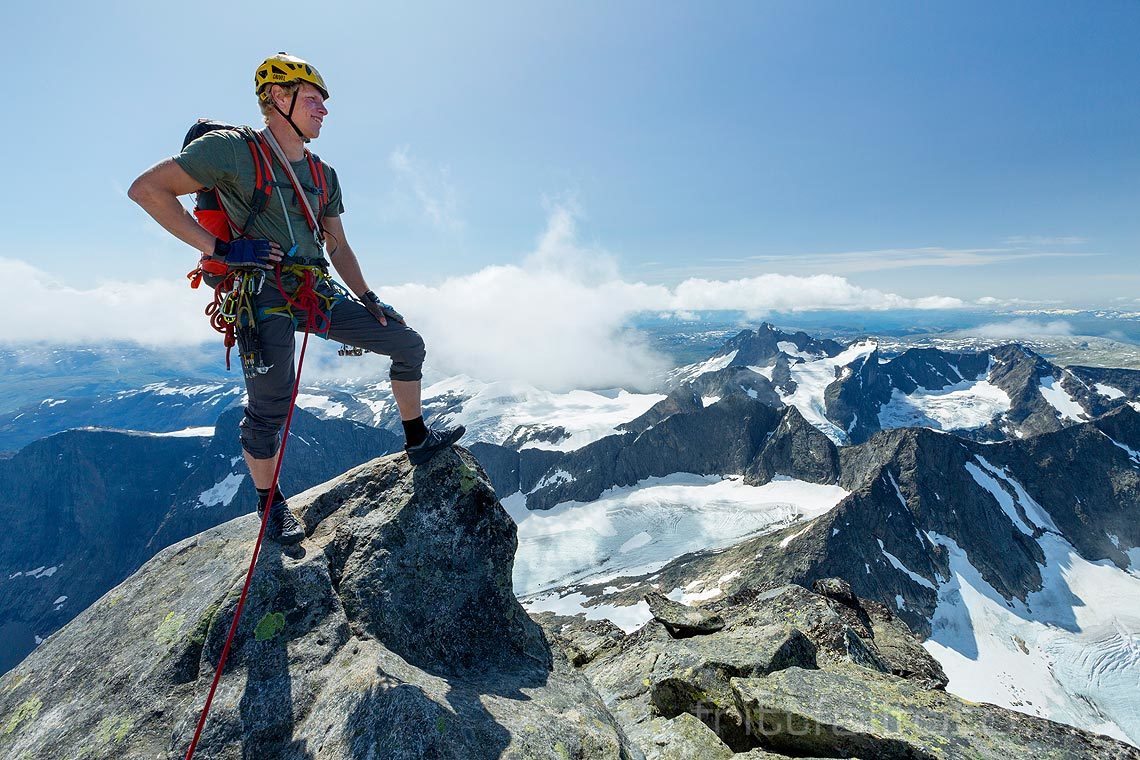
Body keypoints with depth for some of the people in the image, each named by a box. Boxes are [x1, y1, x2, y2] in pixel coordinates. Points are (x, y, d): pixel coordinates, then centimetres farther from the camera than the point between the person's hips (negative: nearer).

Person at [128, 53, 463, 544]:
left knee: (409, 344, 2)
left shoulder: (323, 176, 16)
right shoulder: (233, 149, -4)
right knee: (270, 408, -10)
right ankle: (270, 505, 17)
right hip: (265, 295, -6)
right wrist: (219, 248, -16)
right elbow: (146, 189, -8)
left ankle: (418, 442, 16)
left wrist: (368, 300, 11)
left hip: (319, 293, 7)